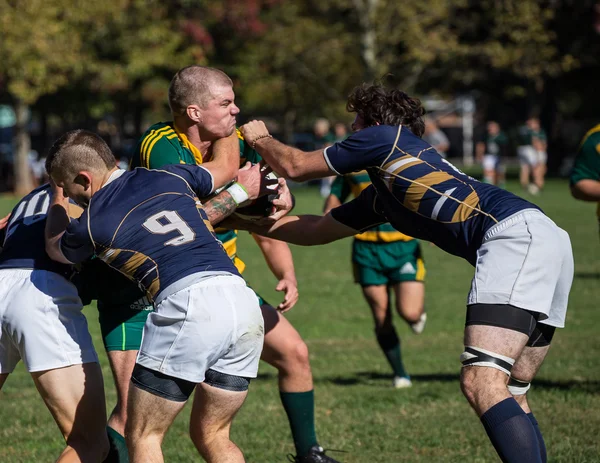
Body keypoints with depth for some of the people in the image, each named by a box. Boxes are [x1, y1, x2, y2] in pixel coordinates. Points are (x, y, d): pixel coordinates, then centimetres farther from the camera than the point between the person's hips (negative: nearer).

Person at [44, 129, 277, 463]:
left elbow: (54, 247, 34)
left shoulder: (92, 226, 8)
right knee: (212, 436, 18)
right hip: (244, 301, 6)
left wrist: (58, 200, 50)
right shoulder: (172, 176, 19)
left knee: (143, 436, 9)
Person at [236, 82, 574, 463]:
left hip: (518, 234, -10)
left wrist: (261, 138, 40)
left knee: (481, 385, -21)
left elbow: (294, 166, 20)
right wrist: (247, 221, 49)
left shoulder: (385, 136, 11)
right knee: (510, 396, 11)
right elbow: (318, 230, 42)